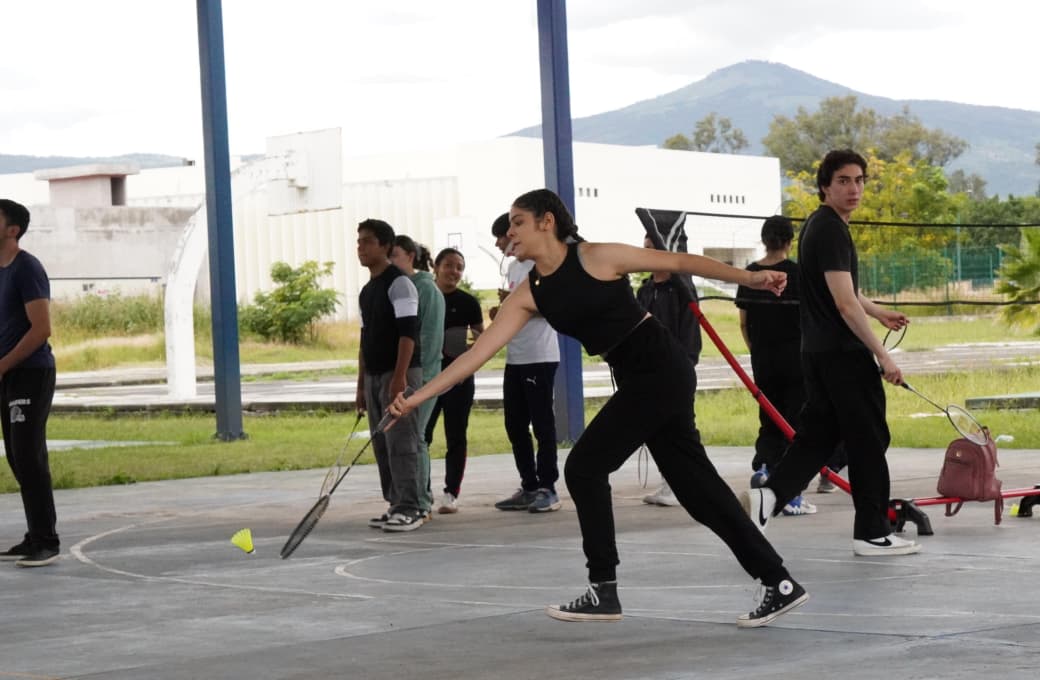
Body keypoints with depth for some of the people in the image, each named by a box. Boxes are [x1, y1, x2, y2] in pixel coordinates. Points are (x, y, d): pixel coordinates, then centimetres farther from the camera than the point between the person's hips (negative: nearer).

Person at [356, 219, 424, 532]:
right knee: (382, 445, 6)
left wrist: (400, 376, -22)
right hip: (374, 376, 8)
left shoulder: (399, 283, -9)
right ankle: (395, 504, 11)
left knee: (400, 443, -10)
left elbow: (408, 332, -16)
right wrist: (361, 384, 19)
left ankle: (409, 509, -10)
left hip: (399, 374, -8)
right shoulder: (366, 291, 17)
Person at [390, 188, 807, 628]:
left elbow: (677, 262, -6)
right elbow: (478, 352, 2)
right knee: (696, 485, 8)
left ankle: (604, 591, 2)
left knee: (584, 467, -7)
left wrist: (748, 278, -8)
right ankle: (779, 584, 13)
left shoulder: (597, 258, -12)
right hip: (637, 380, 8)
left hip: (660, 369, -7)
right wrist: (417, 397, -4)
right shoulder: (529, 295, 6)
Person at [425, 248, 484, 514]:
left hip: (459, 376, -1)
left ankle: (451, 494, 9)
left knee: (455, 437, 3)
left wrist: (476, 343, -17)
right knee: (420, 435, -2)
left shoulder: (468, 302, 0)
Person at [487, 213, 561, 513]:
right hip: (515, 358, 9)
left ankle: (547, 489, 0)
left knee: (542, 423, -4)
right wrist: (503, 314, 6)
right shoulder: (514, 266, 17)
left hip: (540, 357, -9)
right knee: (515, 425, 9)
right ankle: (529, 488, 16)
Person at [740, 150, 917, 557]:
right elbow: (845, 303, -22)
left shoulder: (817, 225, 15)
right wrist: (882, 355, -20)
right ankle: (872, 533, 6)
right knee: (868, 439, 0)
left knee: (818, 434, 10)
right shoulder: (832, 230, -17)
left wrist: (878, 312, 40)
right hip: (845, 354, -9)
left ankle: (769, 494, -7)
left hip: (817, 351, 9)